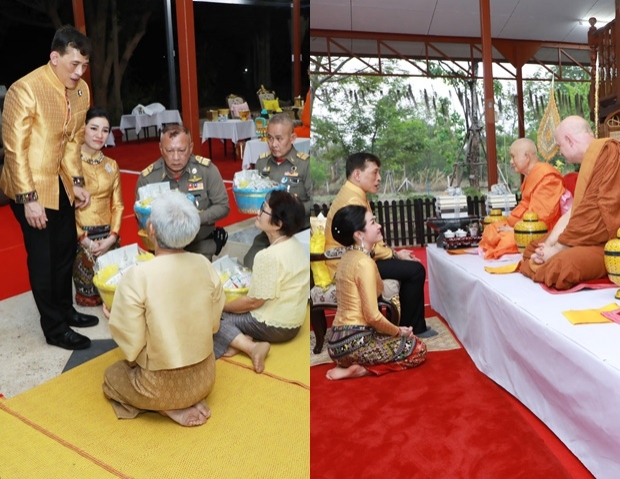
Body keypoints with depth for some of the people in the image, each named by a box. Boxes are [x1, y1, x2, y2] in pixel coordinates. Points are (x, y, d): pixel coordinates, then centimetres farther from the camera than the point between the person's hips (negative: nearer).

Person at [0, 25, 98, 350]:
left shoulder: (81, 90, -1)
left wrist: (77, 182, 3)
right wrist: (28, 199, -20)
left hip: (61, 183, 7)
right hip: (31, 186, -7)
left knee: (66, 250, 17)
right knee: (42, 258, 2)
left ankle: (65, 310, 36)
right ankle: (54, 329, 16)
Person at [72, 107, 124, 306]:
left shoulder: (111, 165, 11)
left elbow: (117, 205, 10)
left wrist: (112, 237, -5)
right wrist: (83, 239, -15)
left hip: (107, 235, 5)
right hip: (78, 236, -4)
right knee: (89, 293, -6)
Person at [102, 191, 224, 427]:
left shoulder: (137, 276, -25)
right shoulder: (205, 265, -11)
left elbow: (131, 346, -17)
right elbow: (213, 325, 1)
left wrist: (113, 318, 2)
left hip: (161, 386, -5)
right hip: (204, 379, 5)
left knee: (111, 375, 26)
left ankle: (170, 408, 6)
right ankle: (190, 401, 11)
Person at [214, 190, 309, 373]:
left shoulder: (269, 256, -26)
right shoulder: (296, 246, 1)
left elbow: (253, 302, -19)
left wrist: (222, 306, -2)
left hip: (273, 326, -9)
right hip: (291, 322, 9)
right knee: (232, 307, 20)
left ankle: (251, 347, -15)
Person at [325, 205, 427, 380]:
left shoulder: (348, 257, 11)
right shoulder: (364, 263, -17)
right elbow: (373, 316, -18)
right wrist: (398, 331, 0)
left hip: (340, 340, 8)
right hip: (354, 342, -8)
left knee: (404, 340, 27)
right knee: (418, 349, 7)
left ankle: (351, 365, 9)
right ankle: (361, 369, -4)